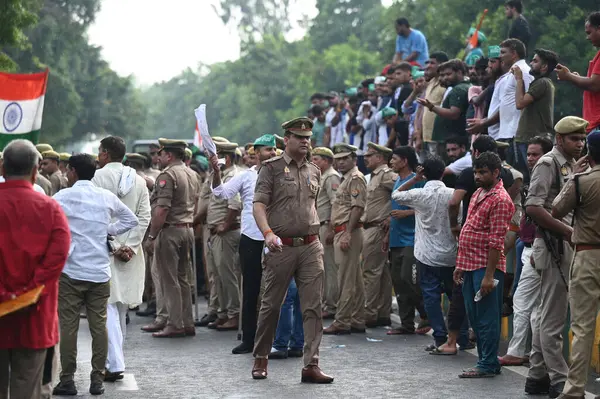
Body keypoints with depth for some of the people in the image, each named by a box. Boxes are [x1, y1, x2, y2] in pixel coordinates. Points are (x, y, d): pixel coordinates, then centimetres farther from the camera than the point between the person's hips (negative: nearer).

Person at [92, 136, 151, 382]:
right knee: (121, 308, 15)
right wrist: (129, 247, -2)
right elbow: (144, 217, 2)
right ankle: (116, 358, 25)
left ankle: (115, 364, -14)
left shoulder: (99, 177, -9)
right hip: (129, 251, 6)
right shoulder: (138, 180, 7)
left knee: (108, 307, -6)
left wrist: (114, 247, -11)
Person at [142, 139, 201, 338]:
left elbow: (162, 209, -20)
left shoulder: (168, 175, -14)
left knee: (169, 279, -4)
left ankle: (175, 325, -3)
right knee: (182, 277, 14)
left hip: (170, 230, -9)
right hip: (187, 230, 9)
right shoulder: (192, 175, 14)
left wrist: (151, 236, -17)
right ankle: (187, 323, 15)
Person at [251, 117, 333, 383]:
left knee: (313, 306, -4)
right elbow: (258, 204, -10)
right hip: (281, 247, -4)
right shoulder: (271, 168, -1)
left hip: (311, 247, 4)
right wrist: (268, 233, -26)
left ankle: (311, 365, -4)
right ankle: (260, 358, 21)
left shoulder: (314, 172, 15)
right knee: (271, 304, 5)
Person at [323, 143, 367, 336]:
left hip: (348, 232, -11)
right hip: (342, 232, 11)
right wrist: (335, 231, 18)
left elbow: (358, 207, -19)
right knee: (355, 280, 11)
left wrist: (347, 233, -24)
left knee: (346, 281, -9)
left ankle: (342, 322, -8)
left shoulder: (356, 178, -10)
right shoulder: (346, 179, 21)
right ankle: (357, 321, 15)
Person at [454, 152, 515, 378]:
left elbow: (496, 241, -18)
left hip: (486, 266, -10)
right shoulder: (478, 194, 17)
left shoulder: (500, 200, -13)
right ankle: (486, 361, 22)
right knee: (474, 316, 14)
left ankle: (488, 364, 3)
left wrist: (489, 275, -21)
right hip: (470, 265, 10)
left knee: (486, 317, -3)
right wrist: (460, 264, 19)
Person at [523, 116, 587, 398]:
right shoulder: (548, 164, -9)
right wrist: (568, 232, -19)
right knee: (553, 317, -5)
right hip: (554, 246, -9)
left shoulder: (573, 166, 18)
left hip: (567, 246, 9)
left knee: (547, 316, 13)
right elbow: (533, 207, -18)